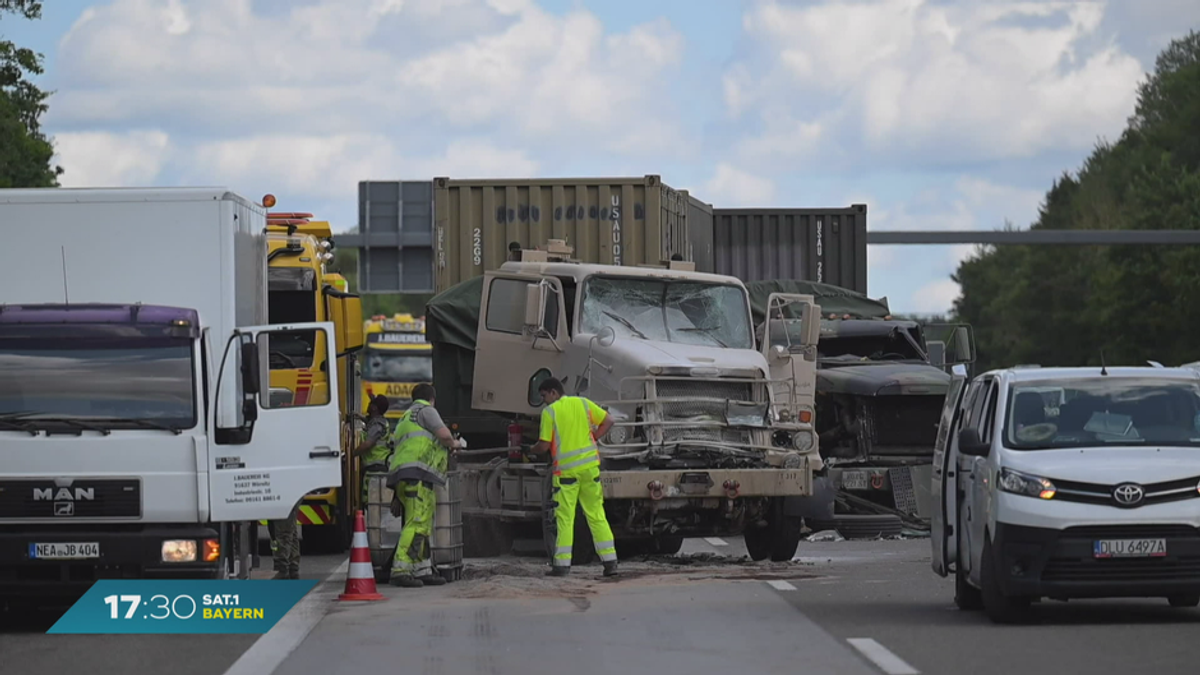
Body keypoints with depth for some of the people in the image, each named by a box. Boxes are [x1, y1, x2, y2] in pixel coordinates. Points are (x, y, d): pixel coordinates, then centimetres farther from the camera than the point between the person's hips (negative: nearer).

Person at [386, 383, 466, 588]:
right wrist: (453, 443, 14)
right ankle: (400, 570, -25)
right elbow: (444, 435, -7)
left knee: (423, 525, 12)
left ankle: (423, 571, 10)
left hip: (402, 478, 10)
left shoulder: (406, 417, 33)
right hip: (416, 475, -10)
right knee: (417, 523, -16)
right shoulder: (425, 410, 4)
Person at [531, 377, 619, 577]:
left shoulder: (549, 412, -5)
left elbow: (544, 445, -7)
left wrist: (532, 449, 14)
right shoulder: (582, 403, 9)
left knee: (564, 518, 0)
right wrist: (593, 438, 13)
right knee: (596, 515, 8)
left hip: (566, 469, -4)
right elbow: (608, 421, 8)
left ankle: (562, 563, -2)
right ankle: (610, 561, 4)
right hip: (589, 465, 4)